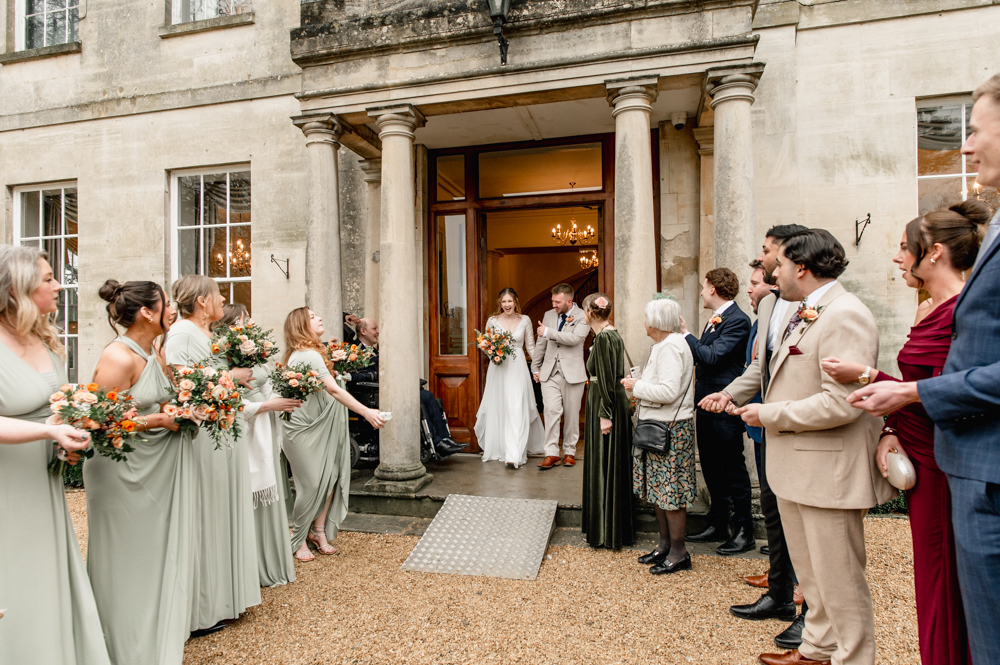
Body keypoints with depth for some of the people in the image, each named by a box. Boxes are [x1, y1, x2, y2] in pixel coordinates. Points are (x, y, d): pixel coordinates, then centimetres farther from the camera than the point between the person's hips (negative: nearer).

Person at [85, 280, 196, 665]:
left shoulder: (156, 351, 6)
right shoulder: (118, 357, -20)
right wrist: (159, 421, -19)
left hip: (158, 466, 8)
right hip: (124, 471, -8)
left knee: (160, 557, 17)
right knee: (129, 565, 8)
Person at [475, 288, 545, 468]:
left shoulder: (525, 320, 4)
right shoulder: (492, 321, 3)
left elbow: (530, 347, 9)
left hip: (518, 368, -1)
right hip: (498, 369, 1)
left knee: (517, 409, -8)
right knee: (497, 409, 8)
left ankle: (515, 455, -8)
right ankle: (498, 448, 27)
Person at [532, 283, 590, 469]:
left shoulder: (582, 317, -5)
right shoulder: (548, 315, 10)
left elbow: (574, 338, -23)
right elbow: (540, 344, 17)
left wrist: (548, 332, -18)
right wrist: (535, 368, 17)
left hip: (573, 373, -3)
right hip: (550, 373, 3)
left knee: (571, 414, 6)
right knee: (551, 411, -8)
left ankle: (569, 452, 20)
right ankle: (551, 454, -3)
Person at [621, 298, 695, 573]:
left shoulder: (671, 347, -18)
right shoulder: (665, 345, 14)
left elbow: (669, 391, -27)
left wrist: (637, 386, -15)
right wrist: (638, 384, 8)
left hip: (670, 430, -10)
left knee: (669, 491, 0)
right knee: (657, 490, 16)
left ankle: (679, 552, 13)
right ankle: (665, 544, 28)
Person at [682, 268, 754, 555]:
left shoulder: (737, 320, -15)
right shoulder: (715, 320, 14)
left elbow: (712, 356, -24)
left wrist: (686, 334, -16)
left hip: (724, 408, -9)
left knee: (733, 469, 3)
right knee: (712, 469, 16)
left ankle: (744, 531, 17)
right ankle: (718, 524, 29)